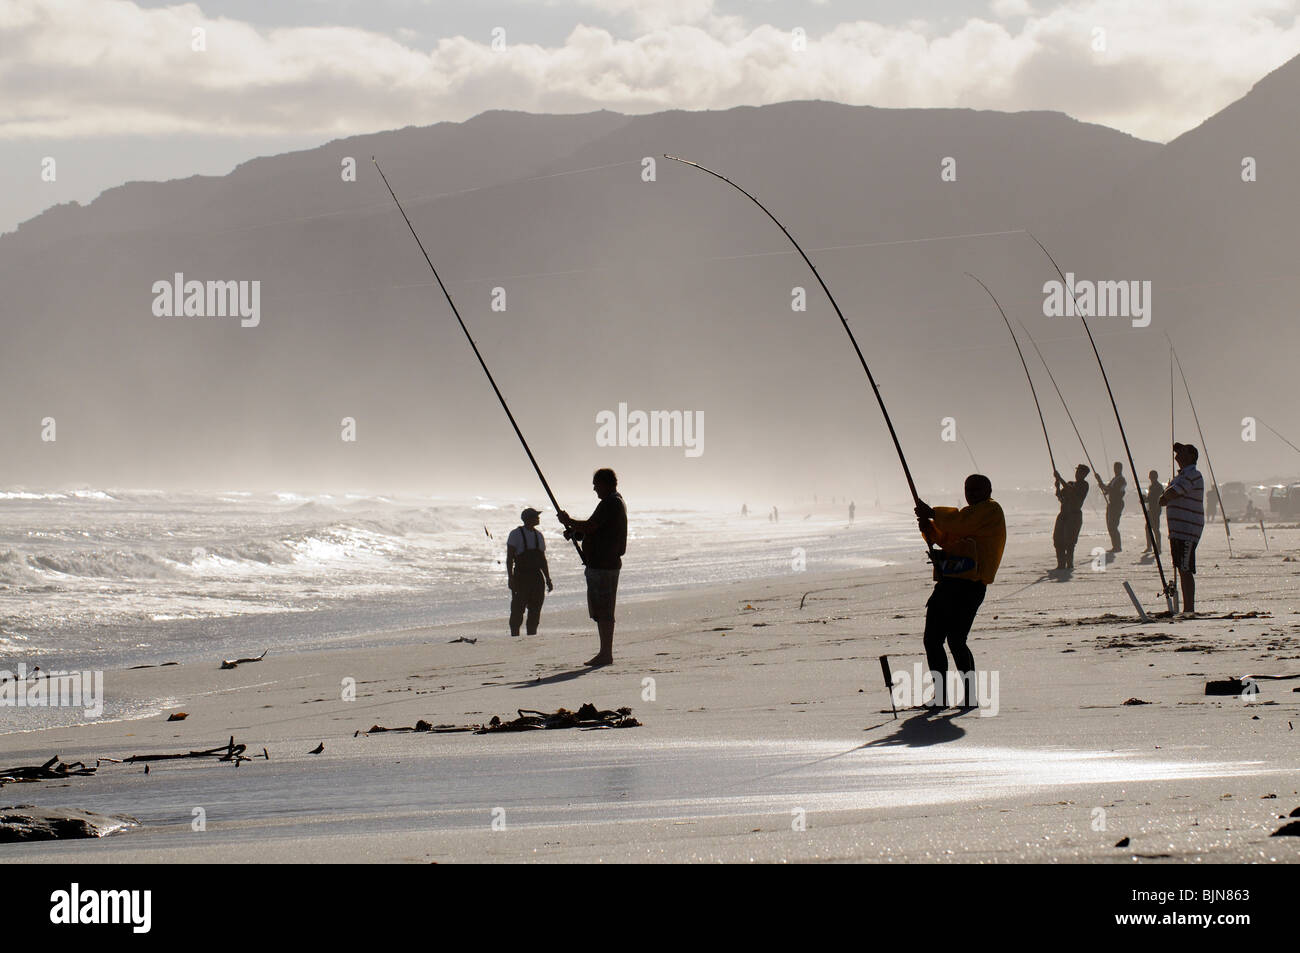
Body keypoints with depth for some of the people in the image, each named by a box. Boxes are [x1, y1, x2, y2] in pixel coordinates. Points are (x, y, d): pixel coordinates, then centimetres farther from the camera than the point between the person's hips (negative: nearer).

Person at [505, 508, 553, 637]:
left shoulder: (539, 536, 15)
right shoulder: (515, 534, -3)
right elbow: (509, 558, -7)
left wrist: (548, 580, 15)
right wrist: (510, 578, -16)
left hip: (537, 578, 6)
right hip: (521, 577, -6)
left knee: (535, 612, 4)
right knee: (517, 611, -6)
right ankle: (515, 636, -2)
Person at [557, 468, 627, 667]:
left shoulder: (610, 504, -15)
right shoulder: (616, 502, 19)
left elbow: (590, 527, -20)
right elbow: (595, 530, 25)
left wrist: (569, 521, -4)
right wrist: (574, 532, 12)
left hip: (603, 565, -11)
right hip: (601, 563, 11)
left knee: (604, 611, -8)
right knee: (600, 611, 14)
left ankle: (606, 654, -8)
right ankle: (605, 652, 18)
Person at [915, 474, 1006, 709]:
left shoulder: (990, 510, -1)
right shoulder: (971, 513, 28)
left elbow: (959, 523, -15)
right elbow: (946, 540, 23)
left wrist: (933, 513, -3)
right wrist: (929, 527, 5)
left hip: (968, 585, -10)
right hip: (948, 584, 10)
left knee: (955, 640, -14)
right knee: (932, 640, 9)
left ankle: (970, 696, -7)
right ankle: (940, 696, 14)